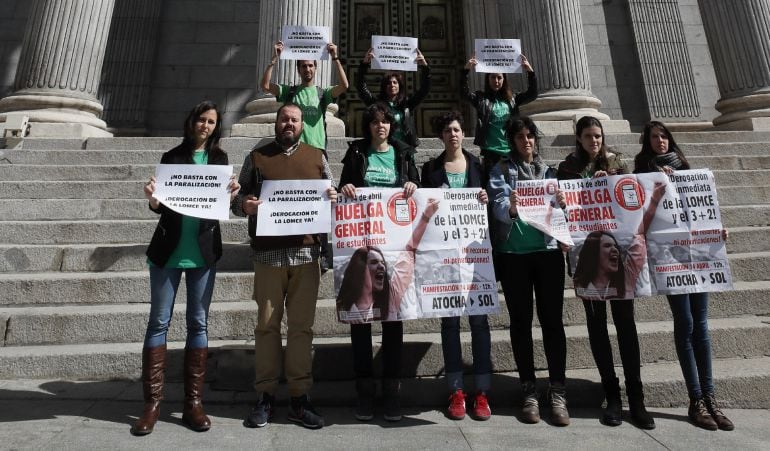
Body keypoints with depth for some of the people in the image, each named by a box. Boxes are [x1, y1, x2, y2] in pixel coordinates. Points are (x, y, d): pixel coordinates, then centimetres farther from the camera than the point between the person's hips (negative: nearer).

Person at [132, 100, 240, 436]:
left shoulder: (219, 158, 9)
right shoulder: (172, 157, 6)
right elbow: (161, 207, 4)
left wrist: (230, 196, -16)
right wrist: (152, 199, -18)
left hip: (203, 251, 1)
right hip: (168, 249, 0)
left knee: (198, 323, 4)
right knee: (158, 322, 2)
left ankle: (193, 402, 12)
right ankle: (152, 403, 11)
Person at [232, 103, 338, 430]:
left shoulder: (317, 157, 14)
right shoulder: (257, 157, 11)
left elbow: (332, 198, 16)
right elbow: (239, 199, 10)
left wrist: (333, 198, -7)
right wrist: (245, 204, -12)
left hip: (307, 252, 1)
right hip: (268, 253, 0)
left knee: (302, 326, 4)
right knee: (267, 325, 4)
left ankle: (299, 397, 14)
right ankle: (265, 396, 16)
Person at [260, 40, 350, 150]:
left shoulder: (323, 93, 8)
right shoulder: (289, 91, 11)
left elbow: (344, 86, -7)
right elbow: (265, 85, -1)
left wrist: (335, 58, -11)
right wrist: (274, 58, -6)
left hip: (317, 147, 0)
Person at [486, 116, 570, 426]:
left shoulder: (549, 170, 14)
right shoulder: (501, 170, 6)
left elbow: (558, 208, 8)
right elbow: (498, 206, -8)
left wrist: (562, 204, -14)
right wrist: (510, 208, -30)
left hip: (548, 250, 2)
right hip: (513, 253, -2)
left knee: (552, 319, 1)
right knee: (521, 321, 5)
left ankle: (557, 390, 11)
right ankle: (529, 390, 15)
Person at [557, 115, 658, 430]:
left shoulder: (616, 162, 11)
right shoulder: (568, 168, 6)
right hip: (586, 252, -1)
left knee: (625, 321, 0)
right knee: (597, 322, 3)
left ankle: (636, 397, 8)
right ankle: (612, 395, 13)